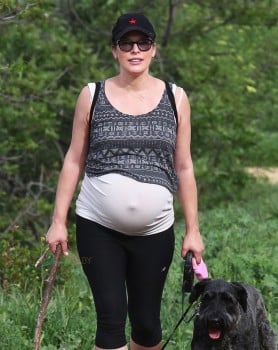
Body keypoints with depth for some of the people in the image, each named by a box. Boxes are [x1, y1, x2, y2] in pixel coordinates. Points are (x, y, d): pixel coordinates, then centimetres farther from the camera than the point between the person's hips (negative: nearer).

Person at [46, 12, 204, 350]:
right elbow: (74, 161, 5)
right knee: (111, 318, -9)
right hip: (98, 228, -1)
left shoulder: (175, 98, 4)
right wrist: (58, 221, 0)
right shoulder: (92, 96, 2)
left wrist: (192, 230, 3)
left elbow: (183, 168, 6)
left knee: (147, 322, 6)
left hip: (154, 231, 1)